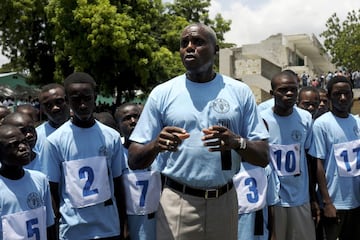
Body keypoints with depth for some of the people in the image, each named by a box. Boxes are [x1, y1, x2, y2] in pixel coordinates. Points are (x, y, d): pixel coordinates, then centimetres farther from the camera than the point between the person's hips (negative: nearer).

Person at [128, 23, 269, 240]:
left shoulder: (240, 92, 1)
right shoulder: (162, 93, -2)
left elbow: (263, 157, -1)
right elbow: (134, 161, -3)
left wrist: (237, 142, -21)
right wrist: (156, 145, -24)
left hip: (224, 202, 2)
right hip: (177, 204, -1)